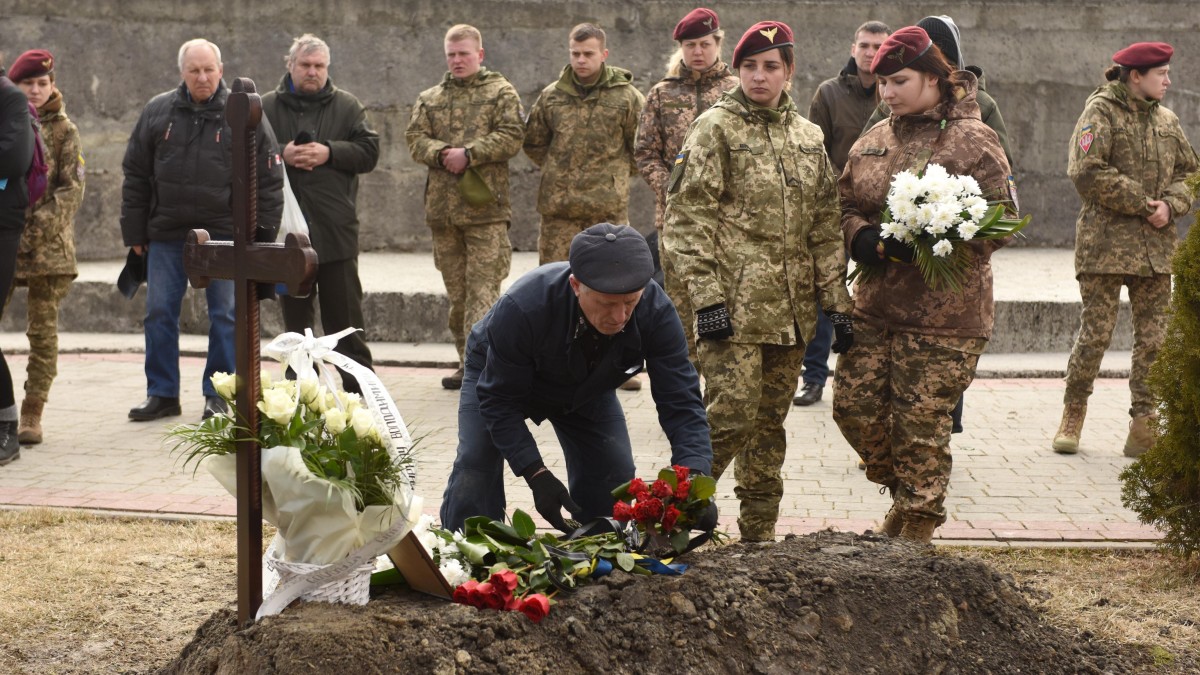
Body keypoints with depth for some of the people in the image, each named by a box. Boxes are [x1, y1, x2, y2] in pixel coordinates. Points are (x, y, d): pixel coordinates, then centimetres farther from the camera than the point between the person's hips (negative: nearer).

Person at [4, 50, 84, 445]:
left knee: (42, 331, 2)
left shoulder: (64, 130, 4)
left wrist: (43, 224, -15)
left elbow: (72, 188, -2)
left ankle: (32, 414, 7)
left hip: (48, 245, -1)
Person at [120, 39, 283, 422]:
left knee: (225, 315, 0)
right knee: (159, 313, 5)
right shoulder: (158, 112, 5)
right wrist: (135, 232, 7)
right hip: (166, 234, 2)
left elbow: (269, 178, 1)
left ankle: (219, 395, 10)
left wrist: (264, 231, -4)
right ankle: (162, 394, 16)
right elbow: (135, 175, 10)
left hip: (224, 234, -2)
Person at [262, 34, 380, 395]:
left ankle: (358, 384, 7)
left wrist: (330, 153, -14)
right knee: (295, 313, 9)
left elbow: (369, 151, 0)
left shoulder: (347, 106, 6)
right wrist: (281, 155, -12)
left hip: (335, 227, -1)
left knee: (344, 311, 1)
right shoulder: (267, 107, 7)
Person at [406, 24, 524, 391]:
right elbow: (415, 139, 7)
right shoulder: (429, 99, 17)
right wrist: (442, 154, -12)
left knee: (483, 288, -11)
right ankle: (467, 363, 19)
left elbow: (511, 136, -7)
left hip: (485, 208, -5)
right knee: (456, 290, 10)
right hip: (442, 207, 5)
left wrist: (469, 154, -15)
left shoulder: (501, 92, 5)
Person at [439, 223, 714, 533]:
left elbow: (681, 402, -32)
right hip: (500, 373, -3)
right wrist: (537, 475, -40)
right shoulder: (522, 307, -44)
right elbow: (498, 400, -32)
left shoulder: (656, 310, -35)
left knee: (614, 479, -6)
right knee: (475, 471, -19)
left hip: (588, 389, 3)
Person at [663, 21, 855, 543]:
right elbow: (688, 220, -7)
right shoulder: (716, 128, -2)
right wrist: (706, 296, -15)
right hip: (735, 305, -5)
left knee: (770, 423, 10)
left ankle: (759, 534, 19)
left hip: (790, 312, 5)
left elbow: (825, 227, 17)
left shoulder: (808, 137, 15)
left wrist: (836, 301, 11)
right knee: (731, 416, -12)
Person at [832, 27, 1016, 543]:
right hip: (874, 305, 6)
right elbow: (845, 205, 17)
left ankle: (915, 530, 14)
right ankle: (907, 490, 29)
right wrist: (862, 237, -6)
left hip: (943, 313, -6)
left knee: (921, 424, -2)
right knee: (854, 404, 4)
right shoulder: (873, 141, 11)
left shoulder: (973, 141, -6)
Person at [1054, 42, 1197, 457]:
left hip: (1157, 246, 6)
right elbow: (1087, 171, -16)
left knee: (1153, 338, 3)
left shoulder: (1167, 120, 15)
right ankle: (1073, 415, 14)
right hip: (1106, 242, -6)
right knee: (1095, 332, -3)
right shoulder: (1101, 111, -5)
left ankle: (1144, 428, 8)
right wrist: (1142, 203, -13)